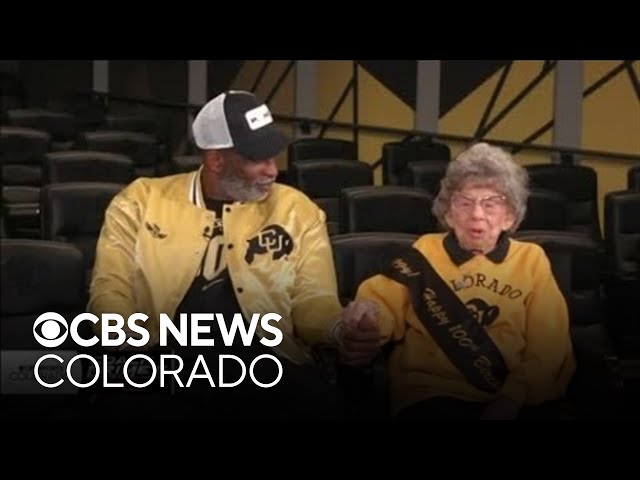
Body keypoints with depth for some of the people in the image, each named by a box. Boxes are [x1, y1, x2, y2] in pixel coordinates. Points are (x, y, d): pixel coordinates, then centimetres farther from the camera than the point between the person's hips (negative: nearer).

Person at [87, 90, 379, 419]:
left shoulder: (297, 210, 14)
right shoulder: (141, 201, 11)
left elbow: (312, 298, 8)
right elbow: (111, 288, 6)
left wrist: (340, 328, -17)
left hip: (264, 360, 1)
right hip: (166, 362, -1)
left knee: (320, 403, -33)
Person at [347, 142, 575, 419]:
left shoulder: (531, 259, 15)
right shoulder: (425, 253, 15)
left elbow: (548, 347, 6)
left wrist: (512, 399, -11)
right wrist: (366, 320, -18)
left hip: (520, 399, 1)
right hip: (434, 394, -1)